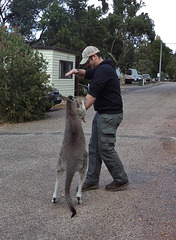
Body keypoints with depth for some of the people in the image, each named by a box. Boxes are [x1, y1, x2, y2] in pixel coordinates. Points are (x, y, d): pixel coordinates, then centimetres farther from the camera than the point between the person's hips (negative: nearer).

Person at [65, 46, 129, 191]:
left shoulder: (103, 70, -17)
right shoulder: (101, 69, 17)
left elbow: (92, 94, -23)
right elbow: (86, 74, 26)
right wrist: (77, 72, 2)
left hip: (110, 115, -11)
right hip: (101, 114, 11)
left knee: (106, 148, -5)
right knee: (94, 148, 10)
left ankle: (121, 180, 10)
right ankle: (92, 181, 16)